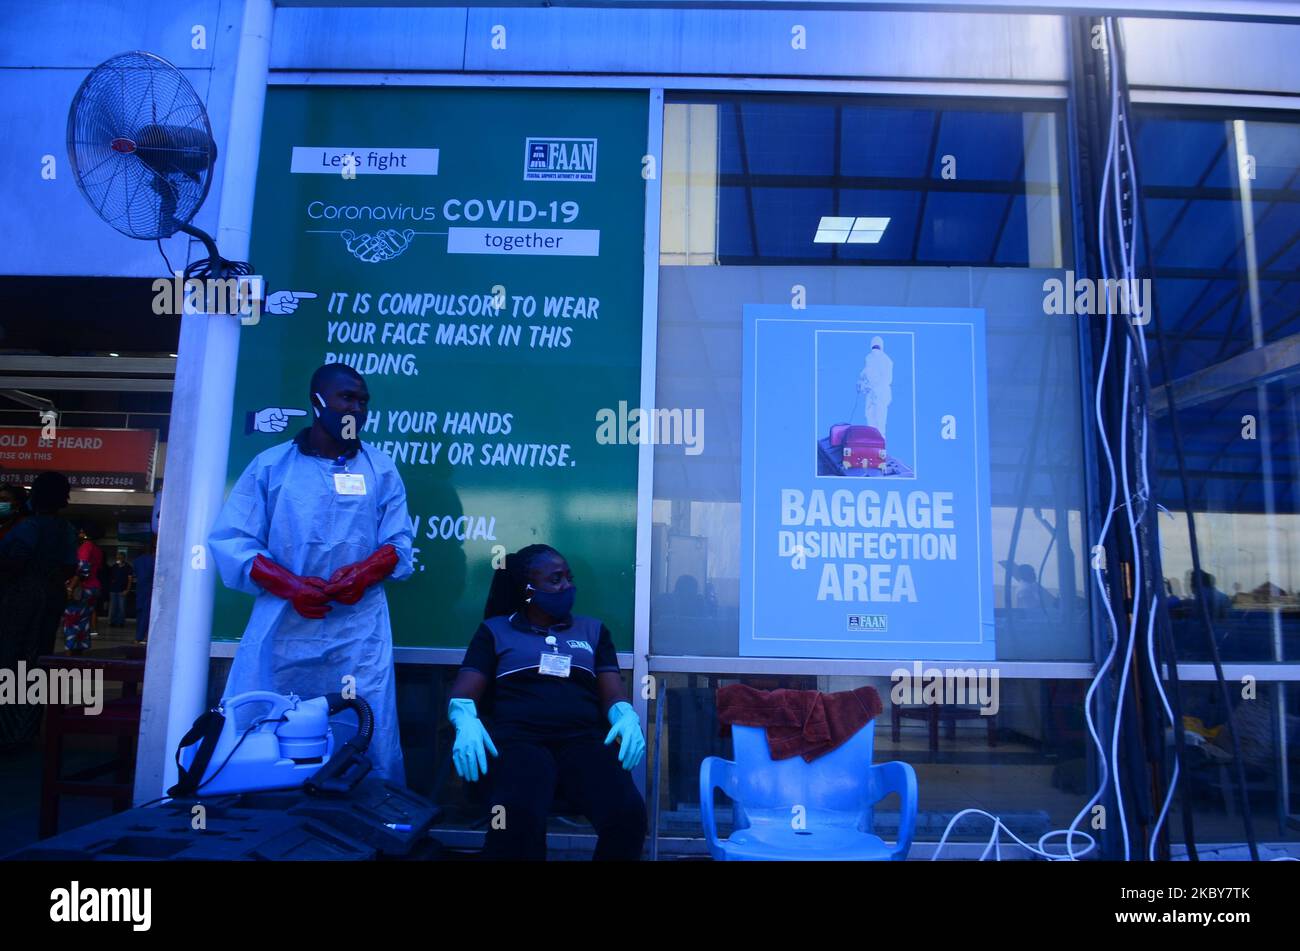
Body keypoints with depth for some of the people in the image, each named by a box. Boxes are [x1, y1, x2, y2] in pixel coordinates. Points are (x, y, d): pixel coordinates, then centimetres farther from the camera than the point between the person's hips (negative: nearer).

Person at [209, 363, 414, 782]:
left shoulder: (380, 468, 11)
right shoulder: (270, 464, 7)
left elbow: (398, 542, 7)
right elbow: (230, 541, 1)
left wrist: (364, 572, -14)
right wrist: (290, 585, -14)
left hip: (359, 630, 0)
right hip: (283, 626, 0)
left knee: (368, 744, 0)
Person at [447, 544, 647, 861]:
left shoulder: (593, 630, 25)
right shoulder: (496, 630, 19)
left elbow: (613, 694, 17)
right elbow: (463, 692, 9)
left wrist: (627, 718, -7)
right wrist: (466, 723, -15)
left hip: (584, 738, 2)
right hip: (520, 738, -2)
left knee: (628, 813, -30)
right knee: (519, 818, -37)